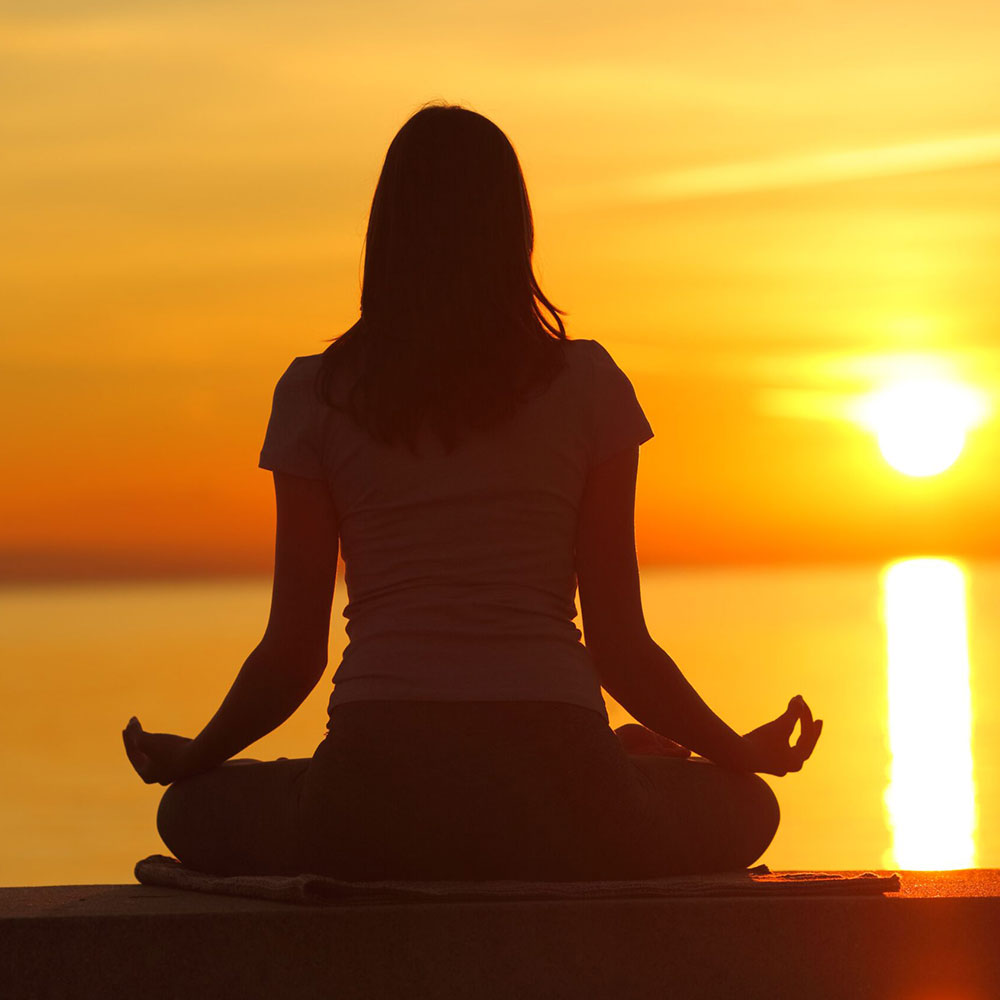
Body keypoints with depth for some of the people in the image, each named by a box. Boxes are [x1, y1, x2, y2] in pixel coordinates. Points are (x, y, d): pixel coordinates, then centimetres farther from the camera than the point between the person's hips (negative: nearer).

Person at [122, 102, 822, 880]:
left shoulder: (316, 396, 6)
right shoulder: (586, 384, 5)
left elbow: (293, 653, 8)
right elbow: (620, 647, 6)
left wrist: (191, 757, 27)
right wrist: (739, 751, 24)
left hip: (378, 792, 0)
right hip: (550, 800, 1)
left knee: (196, 810, 30)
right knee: (745, 810, 29)